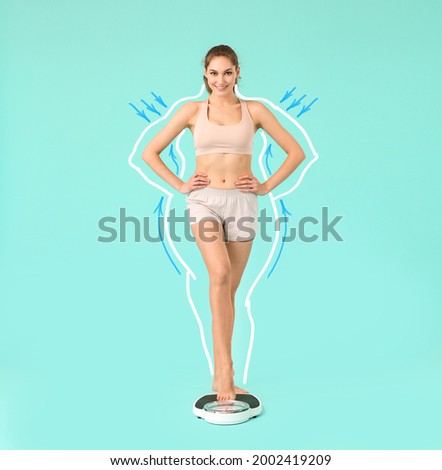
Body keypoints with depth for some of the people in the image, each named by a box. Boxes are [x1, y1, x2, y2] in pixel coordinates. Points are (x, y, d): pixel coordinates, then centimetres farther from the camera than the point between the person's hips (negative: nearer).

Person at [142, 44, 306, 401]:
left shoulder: (254, 111, 6)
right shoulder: (192, 110, 6)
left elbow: (297, 151, 9)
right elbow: (150, 152, 9)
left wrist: (268, 186, 1)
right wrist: (180, 186, 1)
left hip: (241, 203, 1)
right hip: (204, 201, -1)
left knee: (230, 288, 6)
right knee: (220, 275, -25)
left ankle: (221, 376, 20)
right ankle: (225, 370, -17)